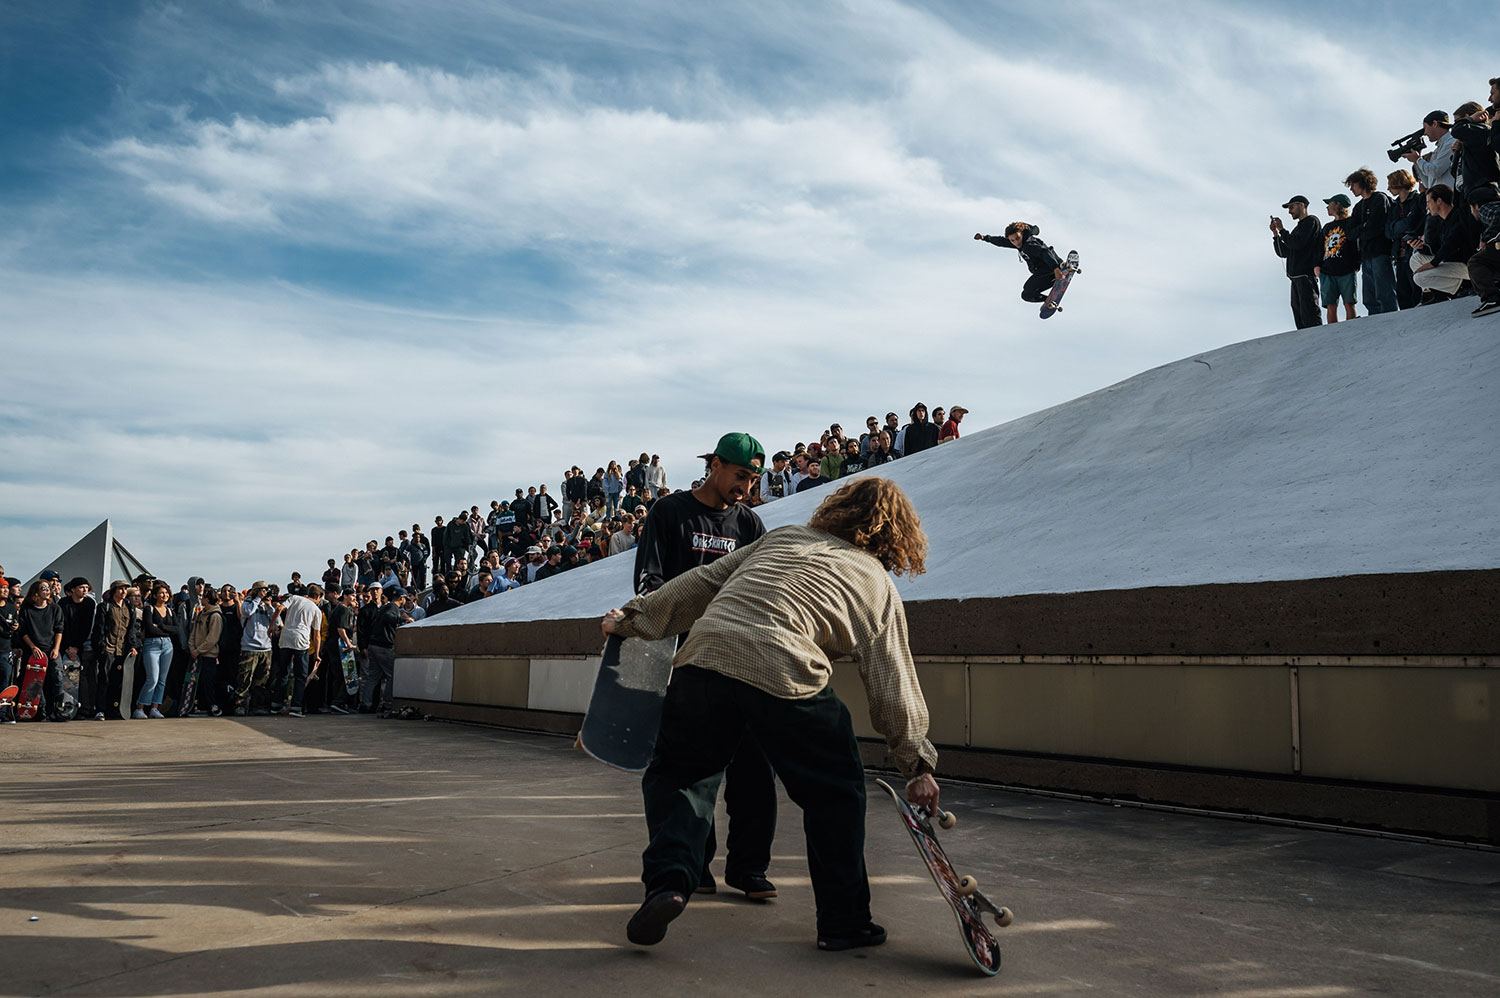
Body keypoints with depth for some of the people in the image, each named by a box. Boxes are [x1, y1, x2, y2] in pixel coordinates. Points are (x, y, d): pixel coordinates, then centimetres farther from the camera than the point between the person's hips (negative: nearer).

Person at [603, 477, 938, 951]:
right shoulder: (878, 585, 18)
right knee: (836, 792, 18)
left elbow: (703, 581, 25)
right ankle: (844, 922, 24)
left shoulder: (783, 537, 28)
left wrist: (634, 617, 33)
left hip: (704, 653, 3)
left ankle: (667, 880, 2)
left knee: (677, 775, 22)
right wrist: (918, 764, 24)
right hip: (783, 678, -3)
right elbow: (893, 685, 16)